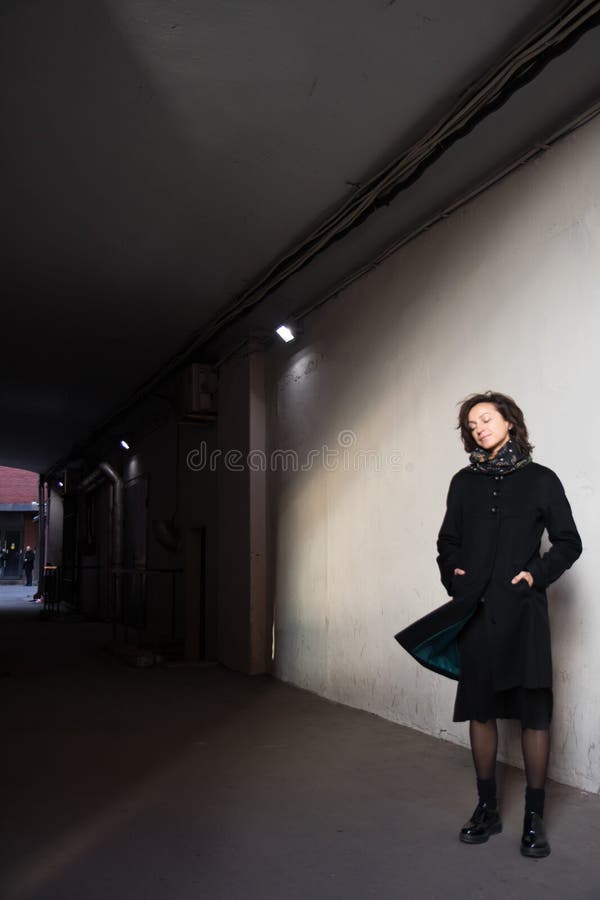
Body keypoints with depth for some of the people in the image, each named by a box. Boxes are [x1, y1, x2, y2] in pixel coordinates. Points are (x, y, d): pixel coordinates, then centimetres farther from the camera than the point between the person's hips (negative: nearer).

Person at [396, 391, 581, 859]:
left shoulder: (540, 479, 2)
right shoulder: (464, 482, 11)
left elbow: (569, 542, 4)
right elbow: (448, 541, 19)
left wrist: (536, 573, -9)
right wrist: (452, 576, 3)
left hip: (522, 610, -3)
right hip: (474, 611, 3)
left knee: (534, 712, -1)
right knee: (480, 709, 9)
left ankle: (534, 818, 13)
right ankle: (487, 809, 22)